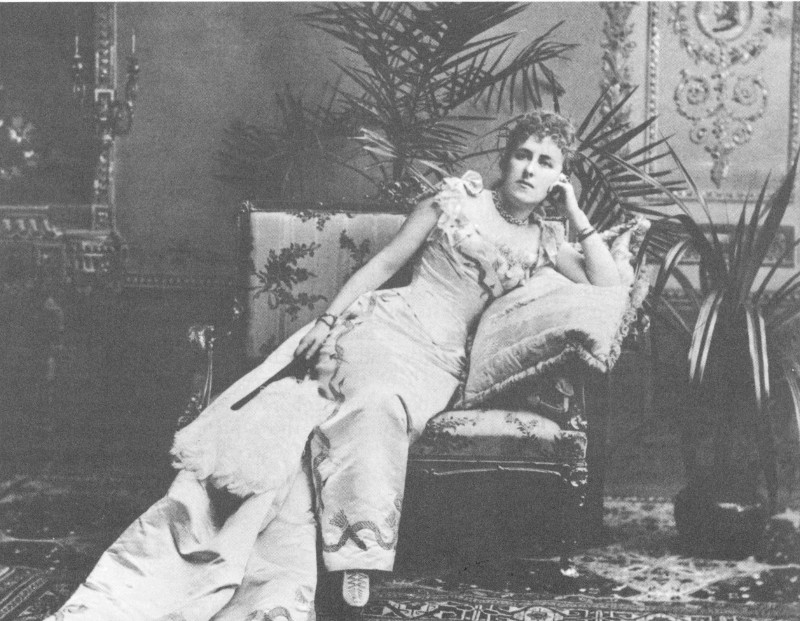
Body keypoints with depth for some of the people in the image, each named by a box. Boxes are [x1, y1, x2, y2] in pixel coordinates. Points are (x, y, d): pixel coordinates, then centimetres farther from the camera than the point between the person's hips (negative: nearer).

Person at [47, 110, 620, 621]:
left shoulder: (544, 241, 18)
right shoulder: (460, 197, 13)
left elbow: (609, 287, 9)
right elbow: (384, 263, 12)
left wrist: (576, 215, 7)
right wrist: (330, 317, 0)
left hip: (438, 363, 0)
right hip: (383, 324, 0)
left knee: (379, 402, -35)